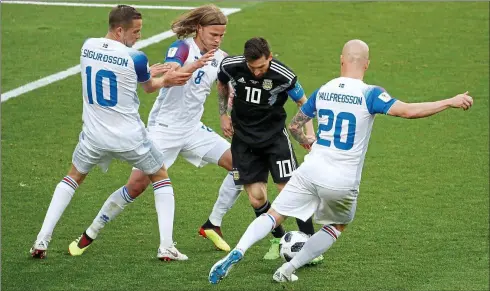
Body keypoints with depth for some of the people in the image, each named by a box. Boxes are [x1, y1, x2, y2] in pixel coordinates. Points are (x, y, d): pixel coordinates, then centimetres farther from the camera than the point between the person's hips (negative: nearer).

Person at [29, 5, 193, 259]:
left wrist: (150, 72, 21)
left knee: (73, 177, 25)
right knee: (160, 176, 19)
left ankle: (42, 240, 12)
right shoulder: (134, 58, -18)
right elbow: (149, 87, 3)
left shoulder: (88, 47, -3)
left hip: (94, 136, 4)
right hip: (129, 137, -4)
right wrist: (166, 80, 24)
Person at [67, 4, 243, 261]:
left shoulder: (220, 58, 3)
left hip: (193, 129, 6)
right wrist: (195, 66, -52)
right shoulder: (182, 47, -15)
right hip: (164, 127, -6)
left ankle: (214, 225, 6)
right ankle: (90, 234, 4)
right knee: (137, 184, -12)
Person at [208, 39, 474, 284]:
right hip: (343, 182, -2)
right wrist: (451, 102, -14)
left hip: (311, 172, 2)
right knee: (336, 227, 24)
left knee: (273, 216, 7)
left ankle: (237, 253, -18)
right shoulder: (369, 94, -9)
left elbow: (294, 125, 17)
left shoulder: (322, 91, 6)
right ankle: (288, 269, 15)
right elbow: (408, 111, -20)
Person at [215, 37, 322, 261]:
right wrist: (223, 114, 6)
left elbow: (303, 102, -3)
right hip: (244, 138, 2)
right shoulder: (230, 66, -15)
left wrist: (309, 132, -13)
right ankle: (278, 240, 22)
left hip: (275, 135, -2)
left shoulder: (284, 76, -22)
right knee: (256, 198, -2)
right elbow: (222, 84, 11)